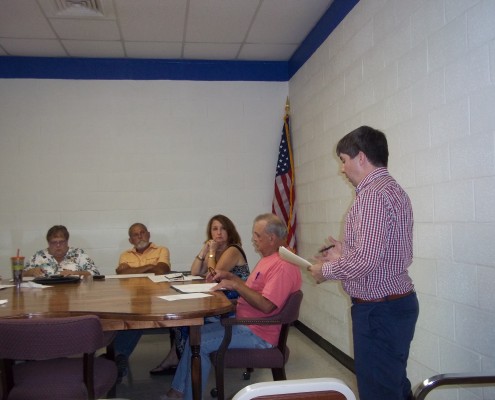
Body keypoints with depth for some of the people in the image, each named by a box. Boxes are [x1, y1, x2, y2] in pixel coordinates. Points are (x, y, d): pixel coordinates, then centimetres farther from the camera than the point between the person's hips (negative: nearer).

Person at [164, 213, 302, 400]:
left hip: (257, 334, -11)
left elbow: (266, 305, -29)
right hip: (242, 321, 11)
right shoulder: (269, 258, 13)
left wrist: (235, 286, -23)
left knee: (199, 343, -15)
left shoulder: (282, 265, -22)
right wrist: (229, 276, 9)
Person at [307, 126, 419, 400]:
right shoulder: (394, 190, 12)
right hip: (399, 303, 10)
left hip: (379, 310, -10)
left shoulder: (373, 194, -19)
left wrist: (326, 270, -10)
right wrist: (344, 253, 15)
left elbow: (366, 261, -25)